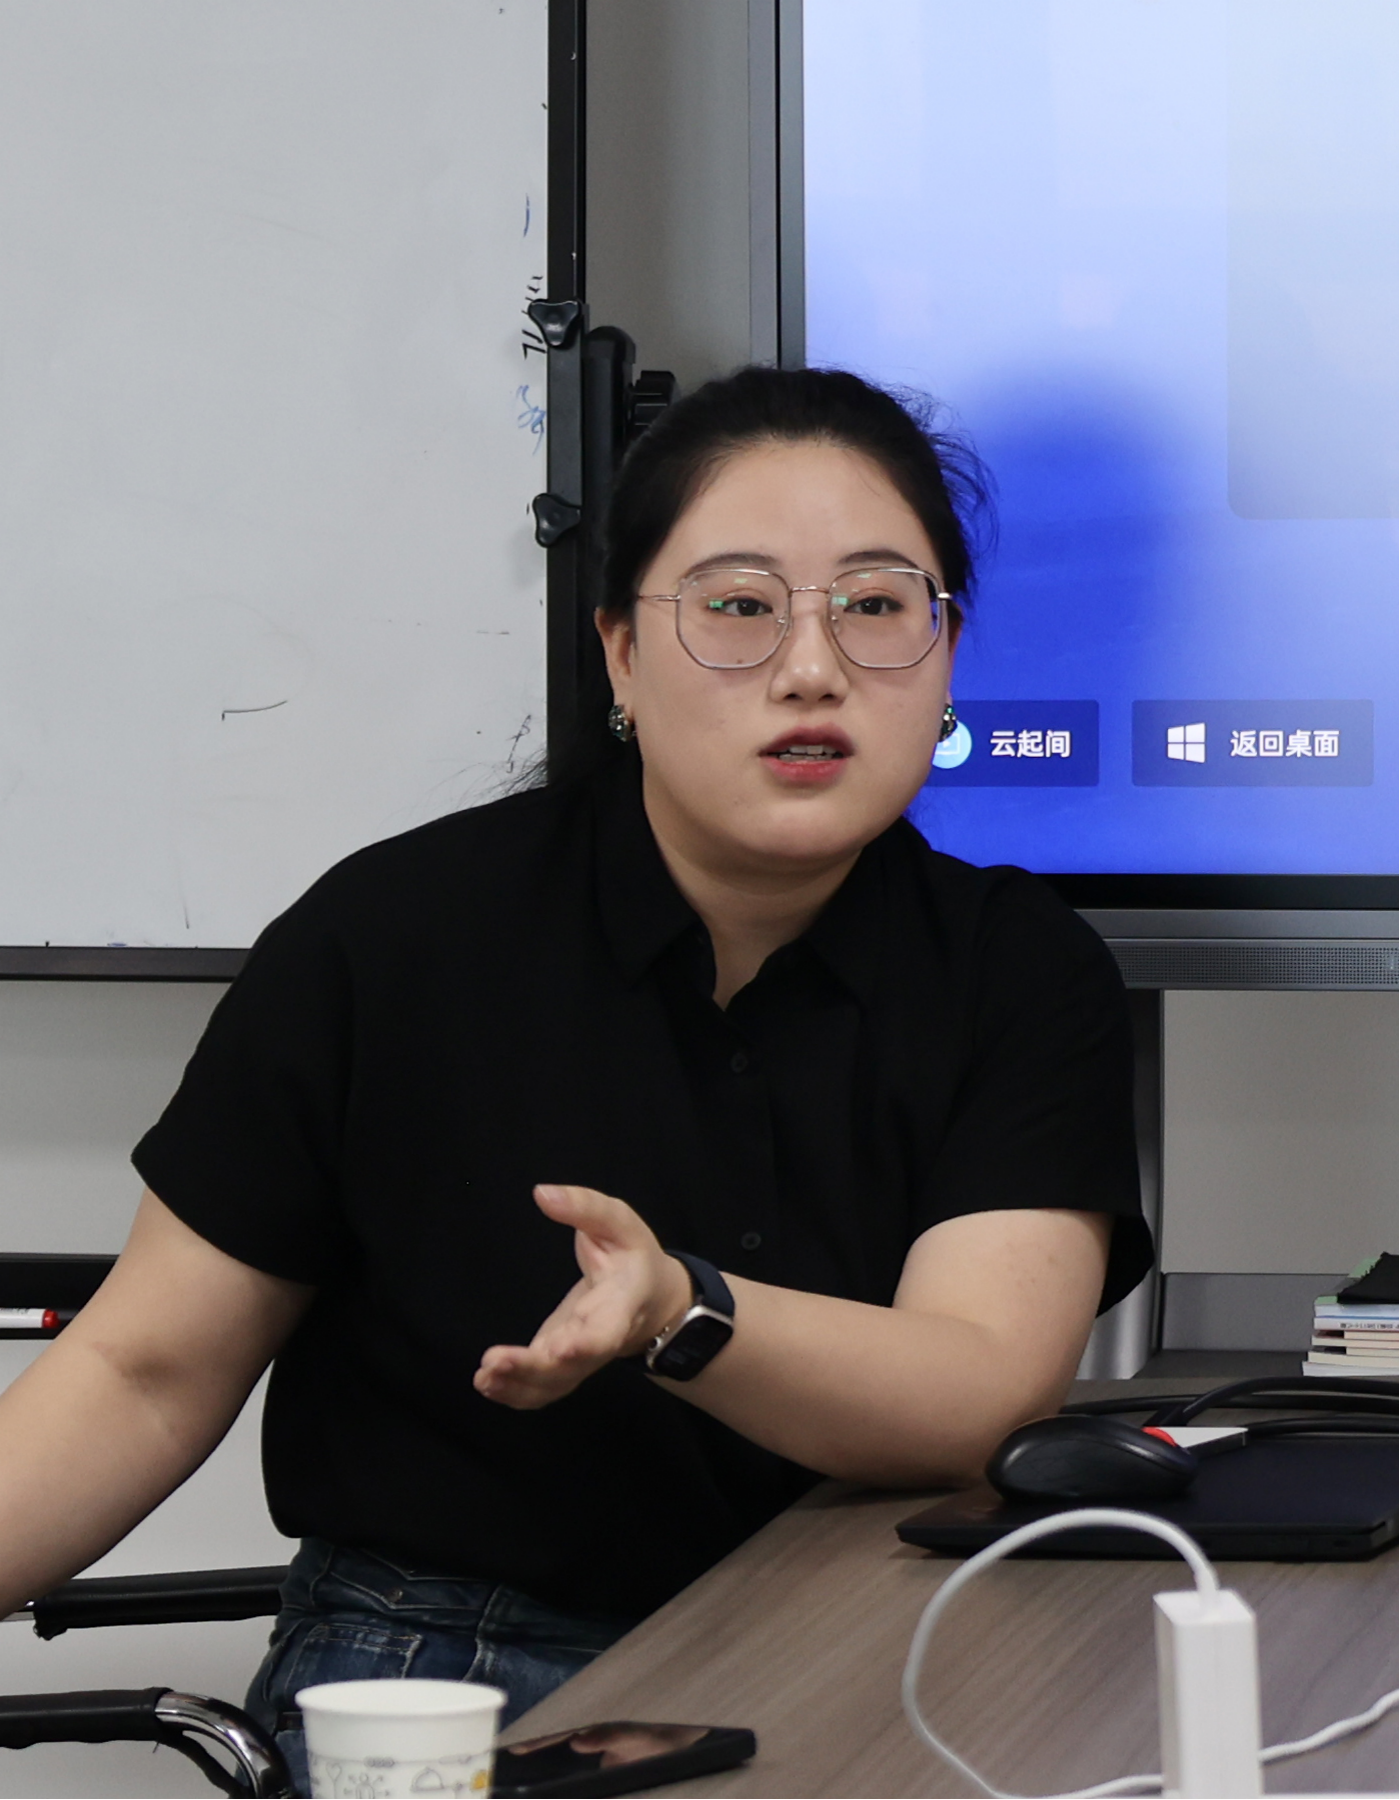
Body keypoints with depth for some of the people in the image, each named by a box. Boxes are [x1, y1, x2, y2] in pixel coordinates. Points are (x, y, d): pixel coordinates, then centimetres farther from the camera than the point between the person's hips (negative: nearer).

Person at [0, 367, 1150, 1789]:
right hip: (436, 1664, 0)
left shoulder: (1029, 977, 3)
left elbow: (981, 1393, -11)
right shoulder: (394, 938, 0)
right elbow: (146, 1374, 4)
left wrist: (683, 1319, -30)